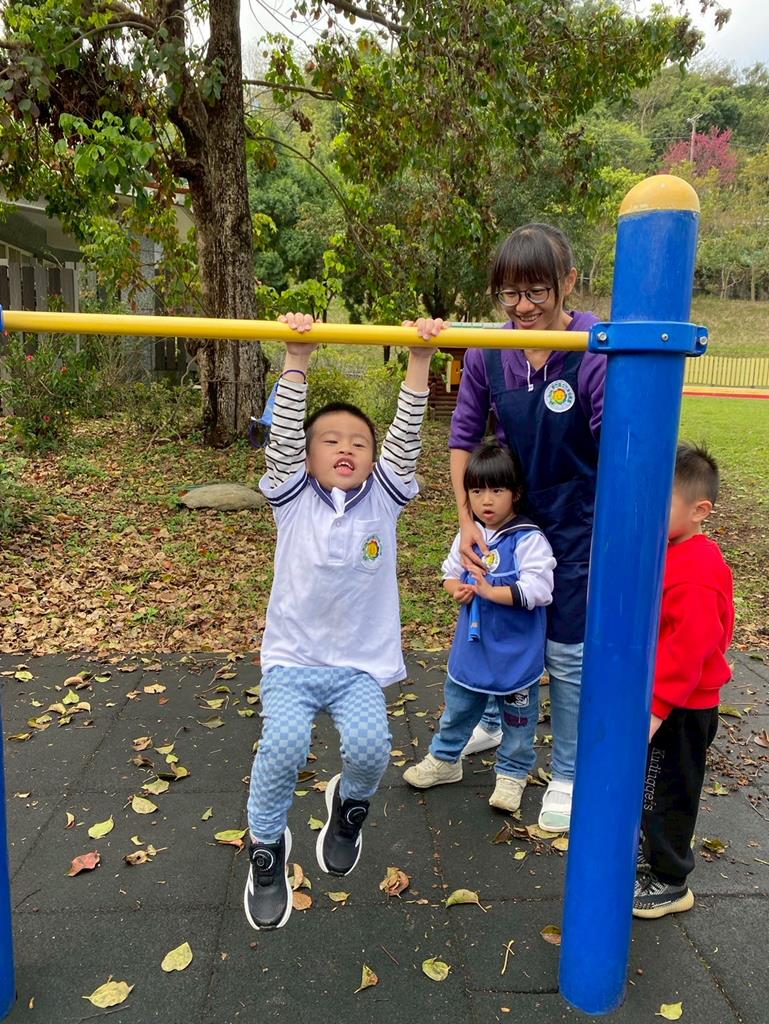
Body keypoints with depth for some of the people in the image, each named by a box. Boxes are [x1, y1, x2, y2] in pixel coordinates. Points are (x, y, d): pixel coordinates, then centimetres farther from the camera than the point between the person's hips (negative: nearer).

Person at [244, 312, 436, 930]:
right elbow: (284, 435, -13)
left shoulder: (384, 497, 2)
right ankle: (267, 845, 10)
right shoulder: (293, 498, 0)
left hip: (361, 662, 1)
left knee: (370, 744, -21)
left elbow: (406, 437, -9)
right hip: (293, 657, 0)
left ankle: (350, 805, 18)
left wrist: (419, 361, -18)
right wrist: (297, 359, -24)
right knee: (283, 744, -22)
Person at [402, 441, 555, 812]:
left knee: (517, 718, 15)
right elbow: (450, 572, 10)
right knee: (457, 707, 22)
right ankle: (444, 759, 42)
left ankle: (512, 773, 36)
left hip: (516, 653, -5)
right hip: (471, 647, 5)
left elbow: (536, 590, -27)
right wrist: (457, 589, -12)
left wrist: (489, 591, -28)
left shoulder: (529, 540, -20)